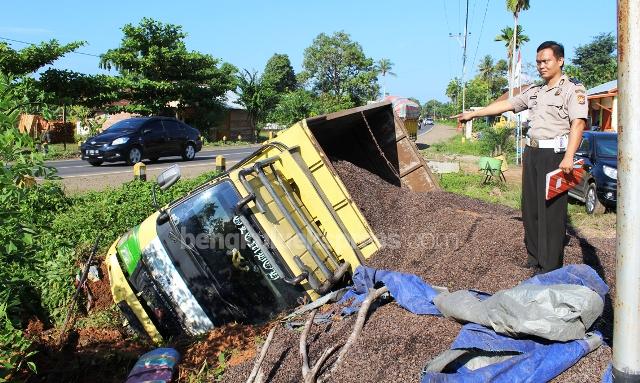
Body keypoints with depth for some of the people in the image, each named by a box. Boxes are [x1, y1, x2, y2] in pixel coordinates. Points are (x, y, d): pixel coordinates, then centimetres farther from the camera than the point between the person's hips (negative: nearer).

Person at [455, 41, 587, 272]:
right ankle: (534, 255, 19)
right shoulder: (534, 92, 19)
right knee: (530, 206, 9)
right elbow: (506, 104, 24)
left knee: (551, 210, -8)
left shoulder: (573, 89, -2)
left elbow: (578, 123, -13)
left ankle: (551, 266, -2)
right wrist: (473, 114, 23)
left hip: (555, 155, -7)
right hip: (531, 152, 7)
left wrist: (568, 157, -24)